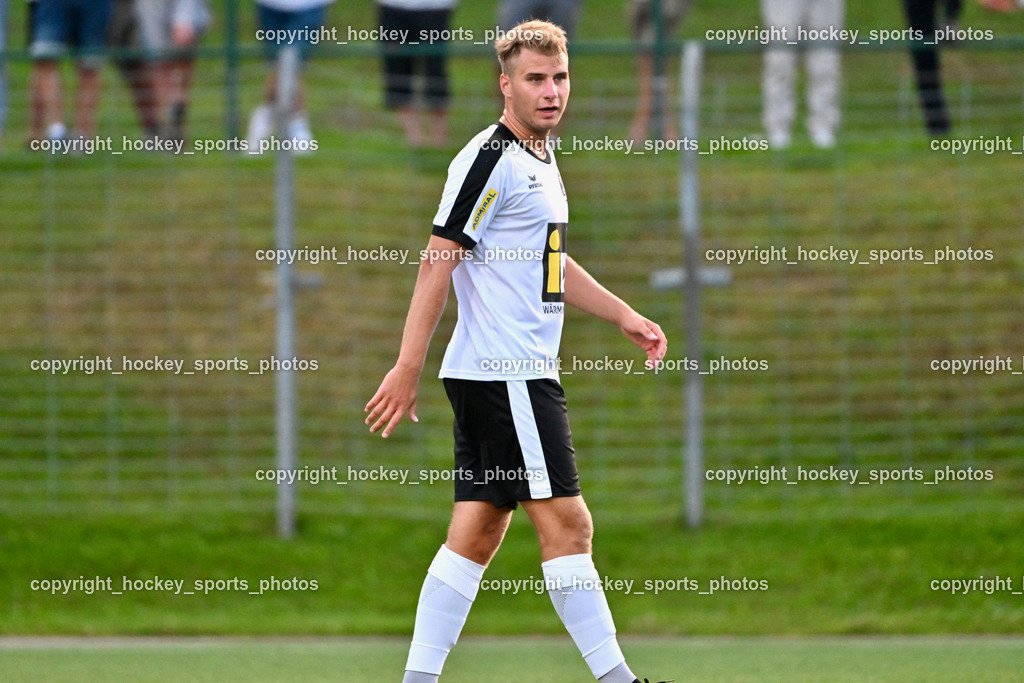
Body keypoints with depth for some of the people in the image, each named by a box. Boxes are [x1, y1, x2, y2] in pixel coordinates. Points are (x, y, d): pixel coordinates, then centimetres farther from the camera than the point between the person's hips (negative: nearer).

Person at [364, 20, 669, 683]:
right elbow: (438, 261, -15)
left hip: (524, 372, 10)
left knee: (477, 532, 7)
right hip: (504, 375, -10)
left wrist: (623, 314, 29)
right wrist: (408, 368, -19)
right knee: (567, 523, -8)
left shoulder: (541, 157, 18)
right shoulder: (490, 160, -12)